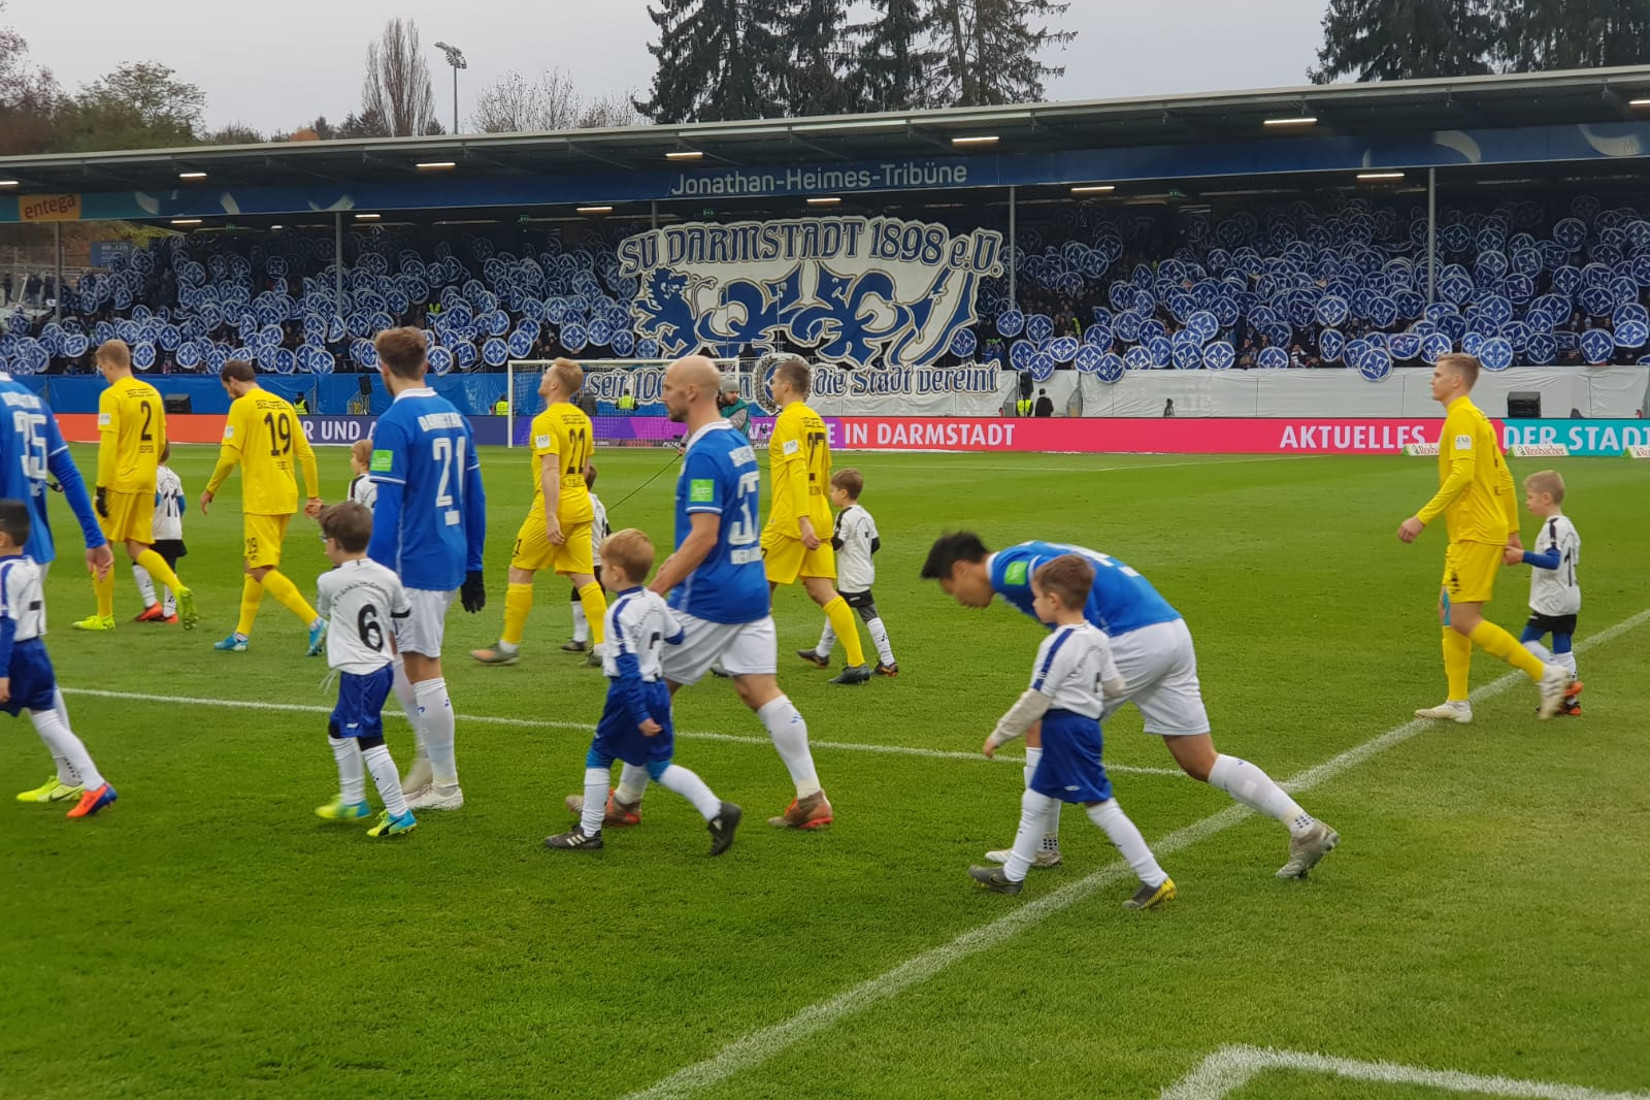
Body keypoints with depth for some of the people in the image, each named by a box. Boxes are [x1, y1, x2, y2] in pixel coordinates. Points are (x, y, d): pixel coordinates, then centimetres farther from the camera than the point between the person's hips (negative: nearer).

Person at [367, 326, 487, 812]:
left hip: (415, 565, -8)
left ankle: (445, 786, 6)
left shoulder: (394, 423, -14)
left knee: (421, 667, 0)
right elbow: (475, 497, 15)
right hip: (451, 561, 8)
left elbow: (386, 508, -17)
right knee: (389, 649, 20)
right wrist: (473, 567, 21)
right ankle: (431, 753, 19)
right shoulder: (453, 415, 10)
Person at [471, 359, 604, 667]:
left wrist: (551, 518, -23)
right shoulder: (582, 419, 12)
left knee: (520, 572, 4)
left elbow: (550, 471, -20)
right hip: (582, 506, 8)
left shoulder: (545, 421, -13)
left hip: (556, 506, -8)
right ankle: (603, 647, 0)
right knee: (584, 577, 7)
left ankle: (509, 646, 10)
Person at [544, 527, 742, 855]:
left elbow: (628, 668, -21)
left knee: (599, 757, 8)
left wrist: (640, 716, -23)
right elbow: (677, 638, 17)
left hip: (630, 696, -8)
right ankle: (717, 811, 0)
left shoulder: (620, 613, -18)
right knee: (660, 766, 12)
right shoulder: (656, 602, 4)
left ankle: (588, 832, 14)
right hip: (658, 689, 8)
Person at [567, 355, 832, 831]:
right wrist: (675, 569, 27)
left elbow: (703, 537, -22)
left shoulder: (705, 454, -17)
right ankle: (811, 799, 1)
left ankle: (625, 801, 14)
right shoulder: (738, 443, 12)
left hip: (708, 601, -9)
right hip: (751, 591, 9)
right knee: (761, 692, 7)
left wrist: (653, 592, -20)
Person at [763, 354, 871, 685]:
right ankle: (857, 662, -5)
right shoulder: (816, 420, 16)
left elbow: (797, 471, -21)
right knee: (824, 593, 4)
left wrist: (803, 520, -27)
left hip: (789, 521, -8)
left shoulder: (788, 420, -11)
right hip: (818, 518, 8)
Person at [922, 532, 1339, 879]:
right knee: (1202, 764, 12)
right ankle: (1306, 829, 7)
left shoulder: (1007, 569, -5)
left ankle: (1041, 846, 16)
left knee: (1042, 730, 6)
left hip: (1133, 640, -9)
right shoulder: (1028, 560, 25)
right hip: (1172, 633, 10)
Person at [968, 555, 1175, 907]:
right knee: (1036, 800, 18)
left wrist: (999, 735, -8)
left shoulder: (1057, 645, -19)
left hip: (1065, 729, -10)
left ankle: (1155, 881, -4)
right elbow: (1115, 685, 11)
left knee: (1100, 805, -6)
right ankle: (1011, 875, 30)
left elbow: (1035, 701, -17)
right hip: (1086, 723, 10)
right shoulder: (1097, 638, 6)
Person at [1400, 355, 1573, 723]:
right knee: (1449, 612, 11)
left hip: (1475, 536, -10)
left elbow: (1462, 474, -25)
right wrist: (1512, 532, 22)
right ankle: (1458, 703, 13)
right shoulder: (1477, 419, 18)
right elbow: (1504, 479, 20)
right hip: (1469, 535, 10)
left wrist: (1422, 518, -26)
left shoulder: (1462, 417, -12)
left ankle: (1546, 674, -8)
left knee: (1464, 619, -10)